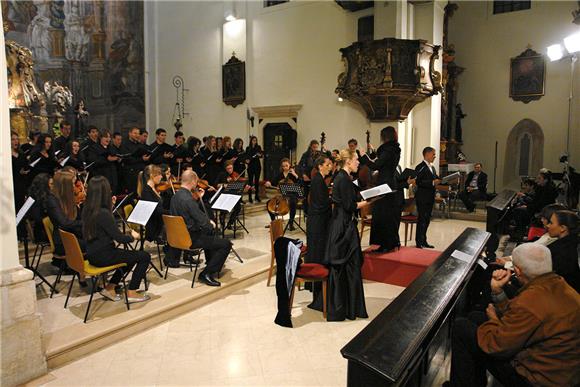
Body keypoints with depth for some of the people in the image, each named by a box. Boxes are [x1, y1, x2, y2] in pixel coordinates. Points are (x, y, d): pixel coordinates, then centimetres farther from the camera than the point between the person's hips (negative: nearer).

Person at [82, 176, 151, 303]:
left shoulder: (87, 210, 2)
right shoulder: (103, 213, -25)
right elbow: (119, 238, -20)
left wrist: (110, 206, 14)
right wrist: (133, 236, 1)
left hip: (93, 254, 9)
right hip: (103, 256, -9)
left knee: (132, 255, 26)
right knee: (145, 256, 1)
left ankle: (109, 288, 23)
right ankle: (131, 293, 7)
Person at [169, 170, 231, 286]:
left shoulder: (176, 196, 4)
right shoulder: (188, 199, -26)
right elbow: (203, 222, -25)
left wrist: (199, 198, 9)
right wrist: (211, 225, -4)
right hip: (191, 239, -10)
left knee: (209, 233, 35)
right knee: (226, 244, -7)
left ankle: (212, 264, 44)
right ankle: (207, 274, -3)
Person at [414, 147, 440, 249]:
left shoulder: (432, 167, 16)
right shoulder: (420, 167, -12)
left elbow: (435, 180, 19)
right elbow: (419, 182, -21)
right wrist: (433, 182, -25)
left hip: (430, 198, 9)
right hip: (422, 198, -9)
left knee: (427, 220, 13)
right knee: (422, 220, -4)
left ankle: (423, 241, 22)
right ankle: (419, 242, 3)